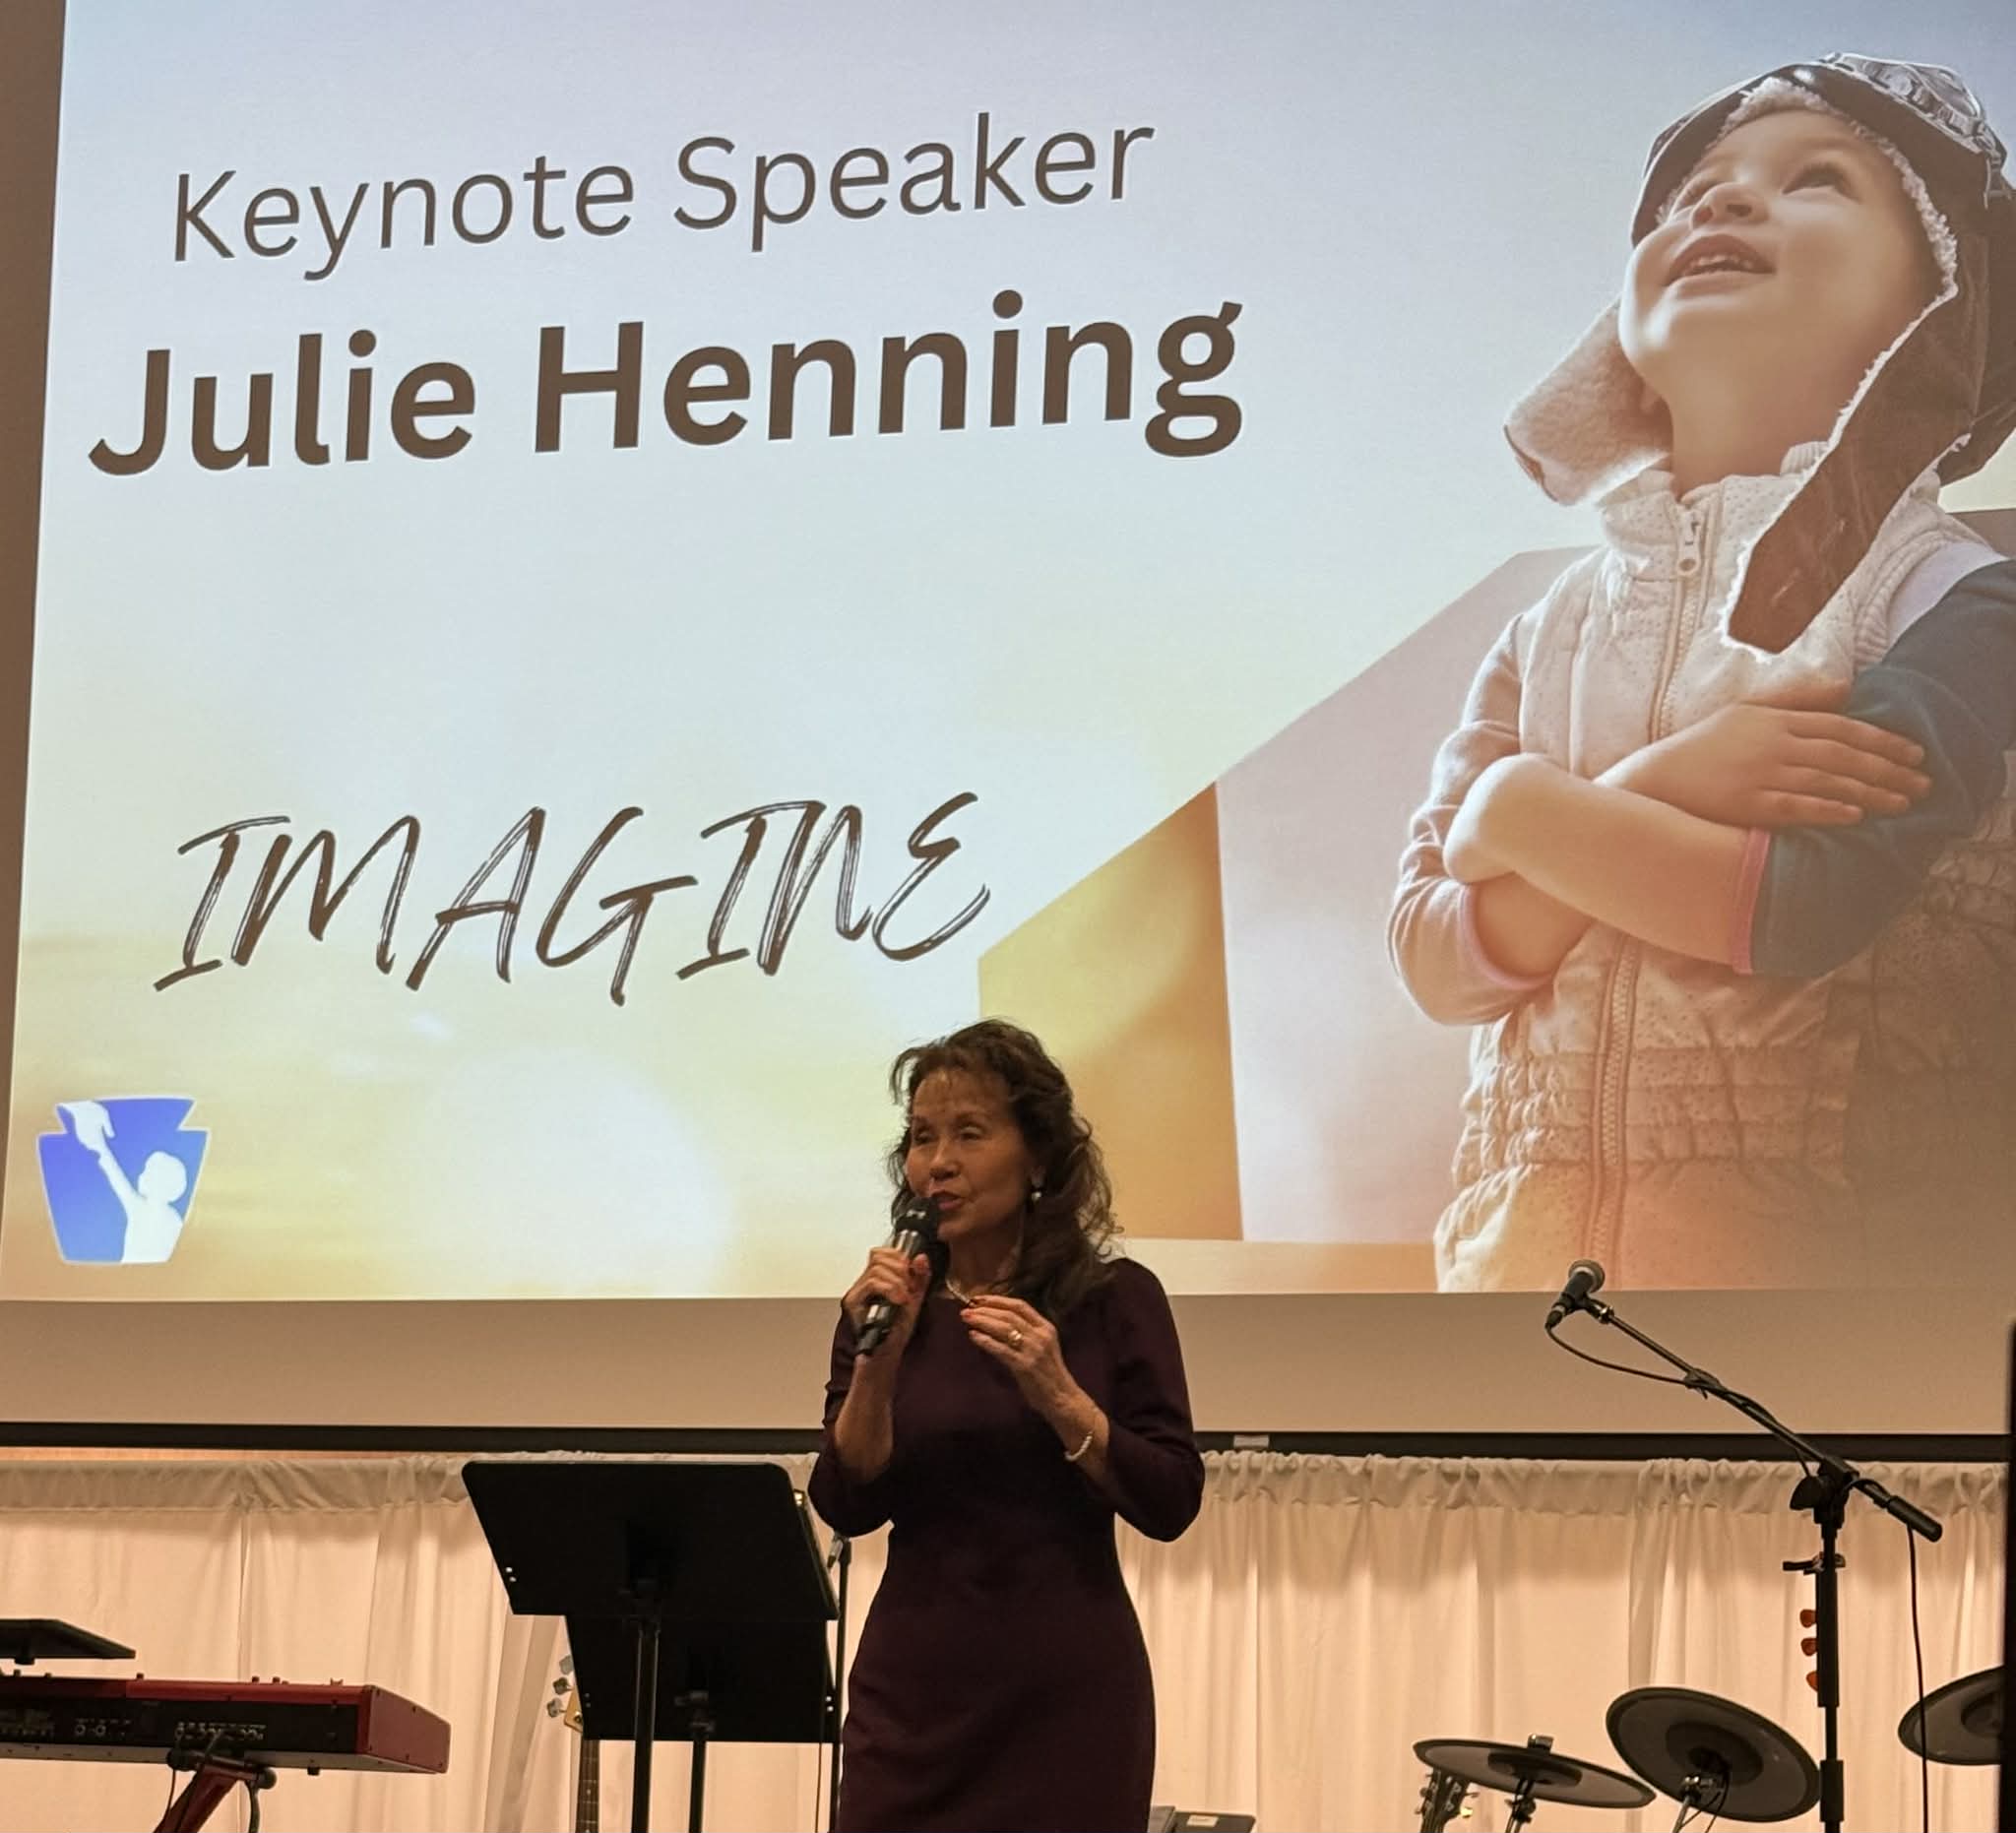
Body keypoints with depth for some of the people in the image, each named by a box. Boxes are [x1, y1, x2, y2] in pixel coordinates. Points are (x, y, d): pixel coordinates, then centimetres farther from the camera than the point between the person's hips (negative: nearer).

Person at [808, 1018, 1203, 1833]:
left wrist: (1057, 1396, -19)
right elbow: (846, 1505, -2)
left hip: (1065, 1690, -2)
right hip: (913, 1682, 2)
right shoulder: (887, 1304, 6)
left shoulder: (1116, 1300, -1)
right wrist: (878, 1363, -15)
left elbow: (1169, 1505, -7)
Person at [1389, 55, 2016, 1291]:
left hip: (1838, 1239, -4)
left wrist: (1526, 814, -6)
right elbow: (1438, 958, 0)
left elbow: (1806, 908, -19)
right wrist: (1659, 794, -15)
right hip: (1554, 1239, 4)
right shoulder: (1552, 634, 9)